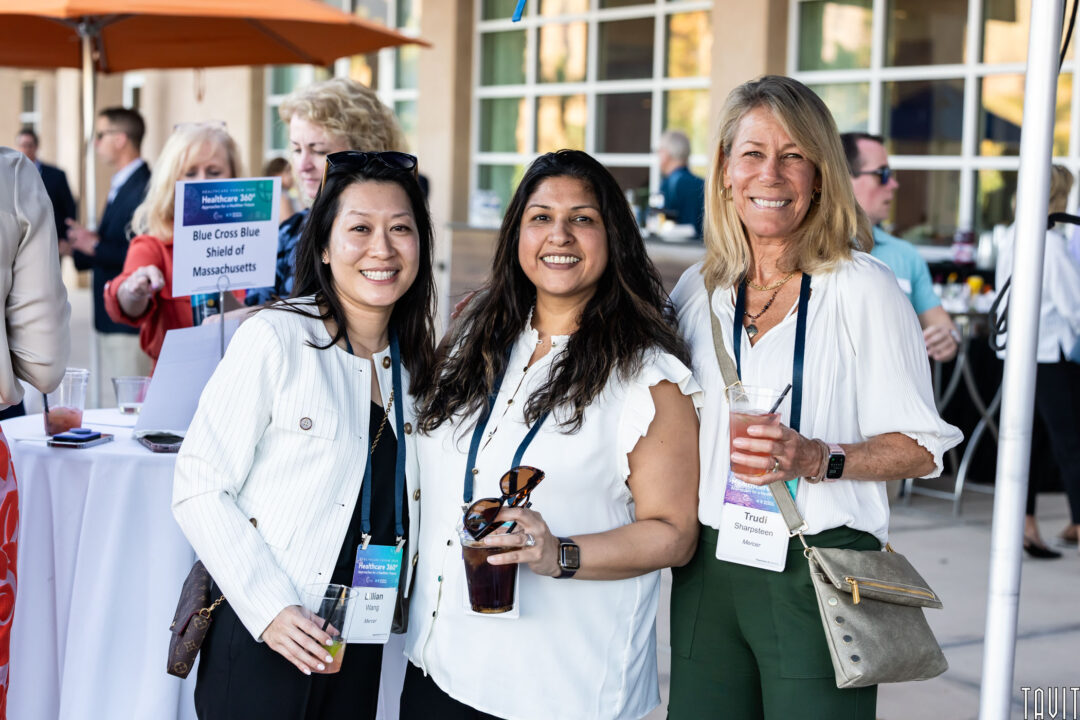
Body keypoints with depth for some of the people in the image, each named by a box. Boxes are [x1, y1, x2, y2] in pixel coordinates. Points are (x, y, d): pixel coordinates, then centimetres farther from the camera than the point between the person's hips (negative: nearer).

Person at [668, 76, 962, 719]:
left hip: (819, 574, -4)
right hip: (708, 571, 4)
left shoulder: (863, 287, -6)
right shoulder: (698, 290, 9)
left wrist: (819, 460, -21)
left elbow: (922, 448, -6)